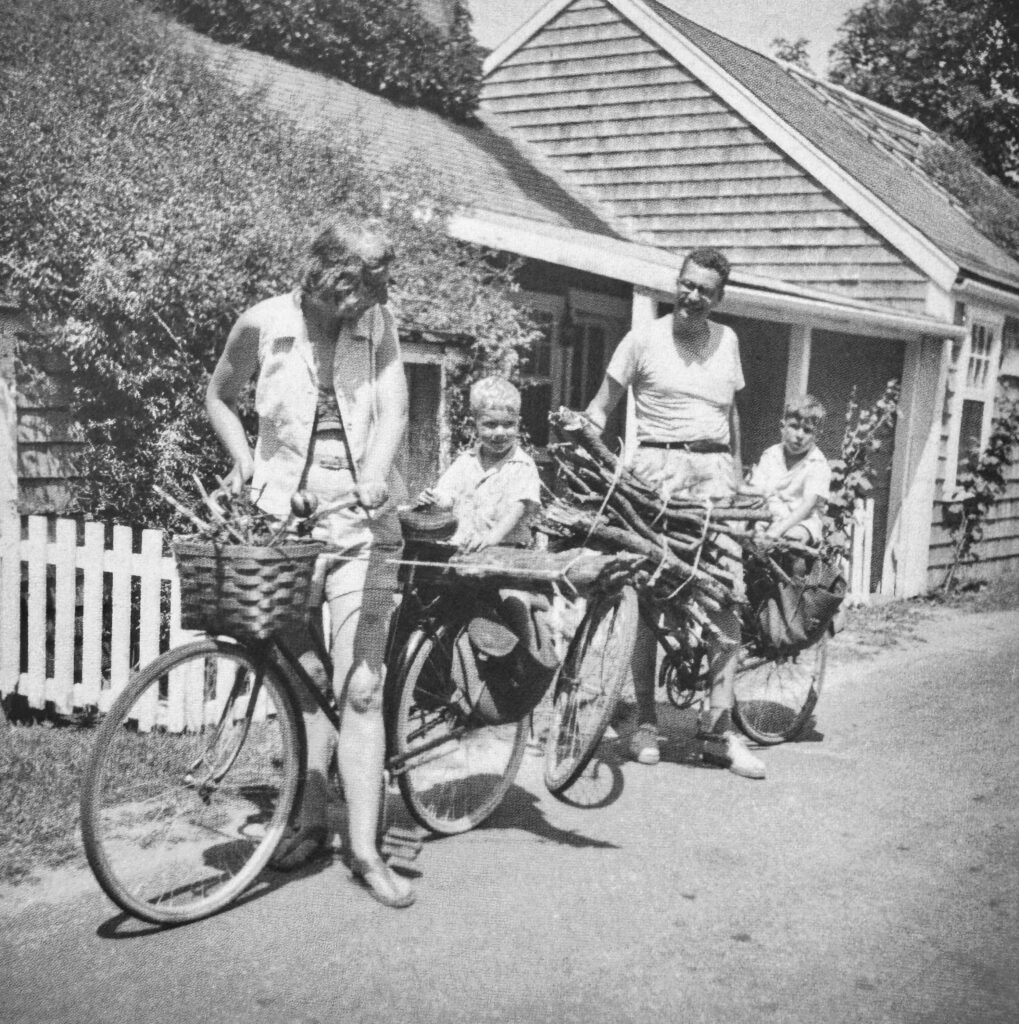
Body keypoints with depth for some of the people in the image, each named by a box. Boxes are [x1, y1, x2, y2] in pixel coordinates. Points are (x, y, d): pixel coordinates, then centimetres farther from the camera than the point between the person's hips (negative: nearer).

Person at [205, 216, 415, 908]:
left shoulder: (379, 325, -1)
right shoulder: (262, 325, -1)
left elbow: (394, 409, -15)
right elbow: (220, 399, 16)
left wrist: (375, 474, -32)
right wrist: (244, 460, 3)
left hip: (361, 520, -1)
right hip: (282, 515, 1)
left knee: (359, 688, -6)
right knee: (304, 679, 9)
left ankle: (365, 848, -1)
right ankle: (311, 822, 25)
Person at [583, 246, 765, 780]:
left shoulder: (727, 340, 17)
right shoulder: (644, 339, 4)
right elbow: (602, 407, 5)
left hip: (714, 469, 4)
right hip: (660, 466, -3)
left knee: (726, 597, -5)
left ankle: (718, 728, 0)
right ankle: (645, 721, 7)